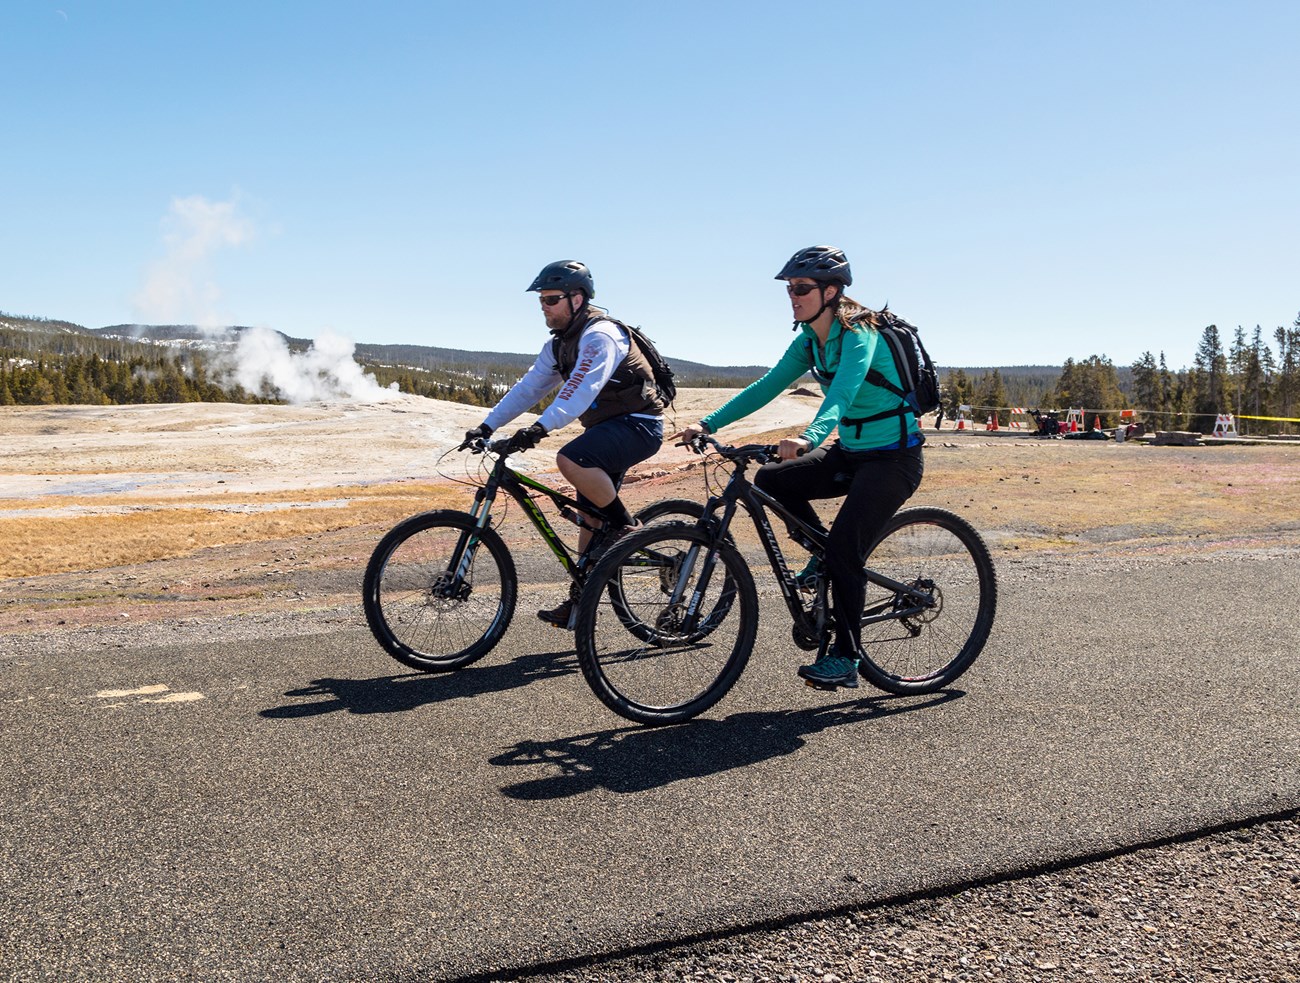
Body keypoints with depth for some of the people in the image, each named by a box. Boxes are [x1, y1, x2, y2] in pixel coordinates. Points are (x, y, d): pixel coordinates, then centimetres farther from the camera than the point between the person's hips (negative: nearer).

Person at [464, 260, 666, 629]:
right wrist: (487, 426, -3)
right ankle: (580, 601, 16)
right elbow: (528, 387, 7)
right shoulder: (558, 345, 11)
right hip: (608, 427, 9)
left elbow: (582, 388, -33)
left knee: (571, 460, -33)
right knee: (589, 515, 8)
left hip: (638, 425, -9)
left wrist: (541, 427, -44)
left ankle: (626, 526, -14)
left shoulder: (601, 335, -18)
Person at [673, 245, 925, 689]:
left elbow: (843, 392, -39)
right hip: (851, 452, 8)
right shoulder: (810, 341, 4)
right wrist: (709, 423, -11)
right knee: (770, 480, -5)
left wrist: (810, 437, -57)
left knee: (844, 548, -17)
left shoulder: (859, 335, -21)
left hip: (894, 457, -8)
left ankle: (845, 658, -6)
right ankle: (822, 554, 14)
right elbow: (766, 386, -1)